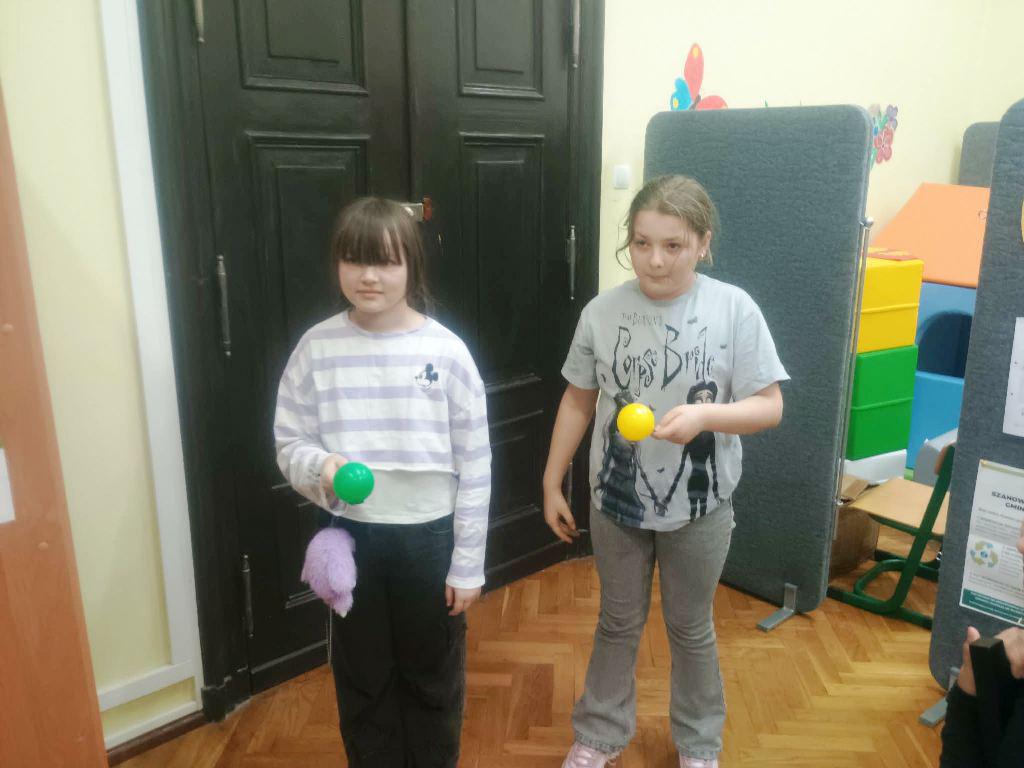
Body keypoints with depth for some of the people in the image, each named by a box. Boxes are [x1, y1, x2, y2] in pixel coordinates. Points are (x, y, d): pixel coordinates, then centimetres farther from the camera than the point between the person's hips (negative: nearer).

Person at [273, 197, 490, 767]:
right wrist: (321, 466, -22)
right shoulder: (317, 347, -7)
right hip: (351, 537, 1)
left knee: (434, 676, 18)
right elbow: (290, 441, 2)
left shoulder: (445, 351, -11)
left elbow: (474, 466, -7)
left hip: (429, 535, -1)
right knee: (363, 677, 19)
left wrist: (467, 565, -6)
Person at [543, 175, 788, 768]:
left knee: (691, 629, 19)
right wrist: (553, 483, 5)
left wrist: (705, 414, -32)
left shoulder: (735, 309, -15)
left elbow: (770, 407, -12)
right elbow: (579, 401, 2)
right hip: (616, 501, 2)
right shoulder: (602, 312, -9)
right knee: (618, 624, 20)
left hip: (701, 509, -1)